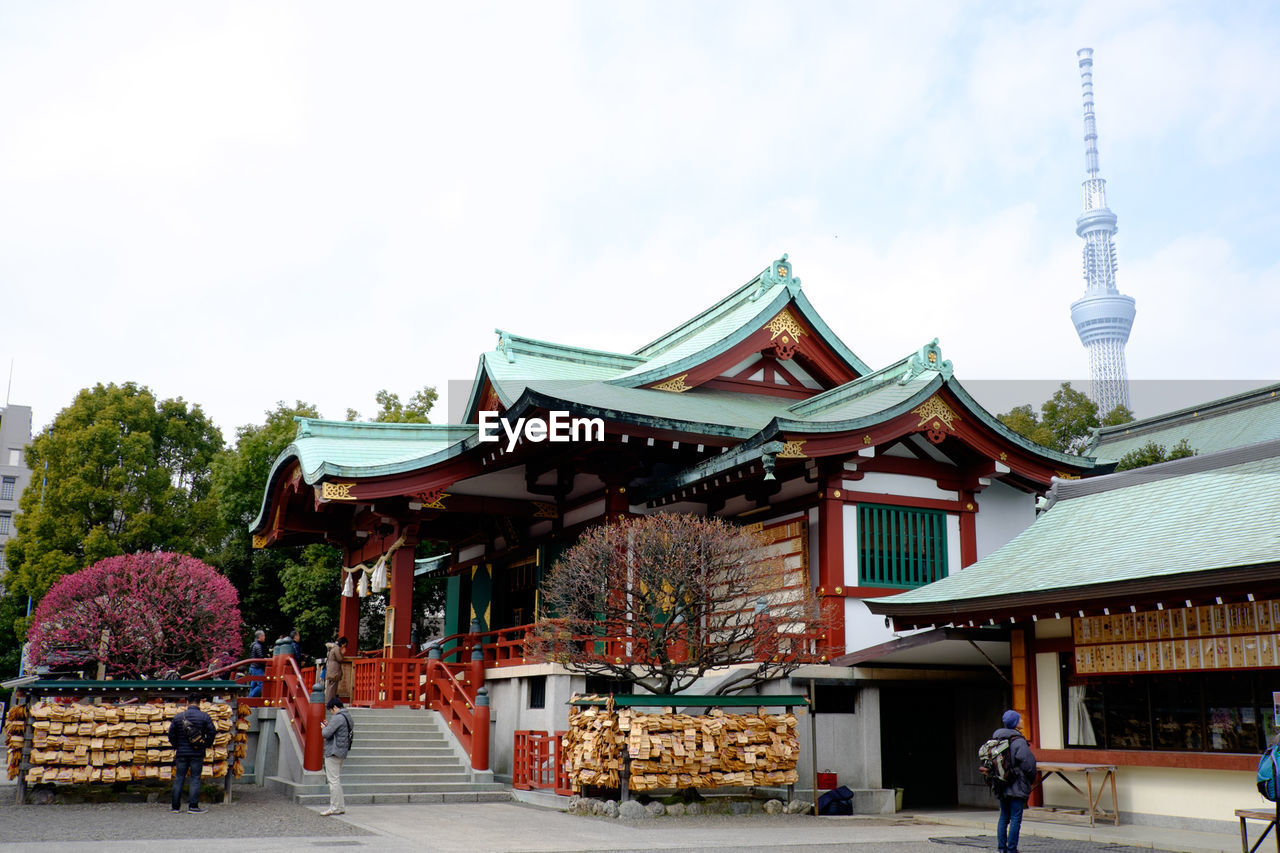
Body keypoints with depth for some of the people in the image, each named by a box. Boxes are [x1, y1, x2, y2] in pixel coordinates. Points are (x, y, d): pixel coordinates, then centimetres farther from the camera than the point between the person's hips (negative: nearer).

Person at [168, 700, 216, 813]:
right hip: (197, 753, -2)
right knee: (195, 779, 1)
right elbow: (211, 732, -6)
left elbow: (171, 734, 7)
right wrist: (206, 745, 8)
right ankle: (193, 806, -3)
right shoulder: (205, 717, -3)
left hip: (181, 753, 2)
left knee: (179, 778, 9)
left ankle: (175, 806, 13)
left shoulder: (178, 717, 5)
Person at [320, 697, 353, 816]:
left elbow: (326, 734, -20)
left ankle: (335, 807, -4)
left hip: (333, 752, -10)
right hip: (341, 752, 10)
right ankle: (340, 806, 20)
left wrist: (324, 728, 1)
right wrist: (328, 726, 13)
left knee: (333, 780, -6)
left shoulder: (338, 718, -17)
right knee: (337, 780, 16)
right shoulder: (347, 717, 14)